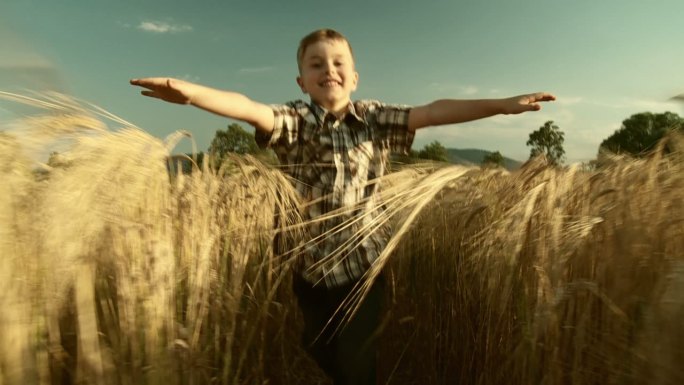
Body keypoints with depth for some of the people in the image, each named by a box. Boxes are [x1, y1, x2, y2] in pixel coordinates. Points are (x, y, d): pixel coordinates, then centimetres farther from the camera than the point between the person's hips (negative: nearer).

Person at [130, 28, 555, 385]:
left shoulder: (375, 119, -2)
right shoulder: (295, 122, -9)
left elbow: (432, 112, -11)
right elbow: (251, 110, -27)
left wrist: (502, 105, -18)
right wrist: (190, 92, -43)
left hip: (365, 265, 0)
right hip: (313, 267, 1)